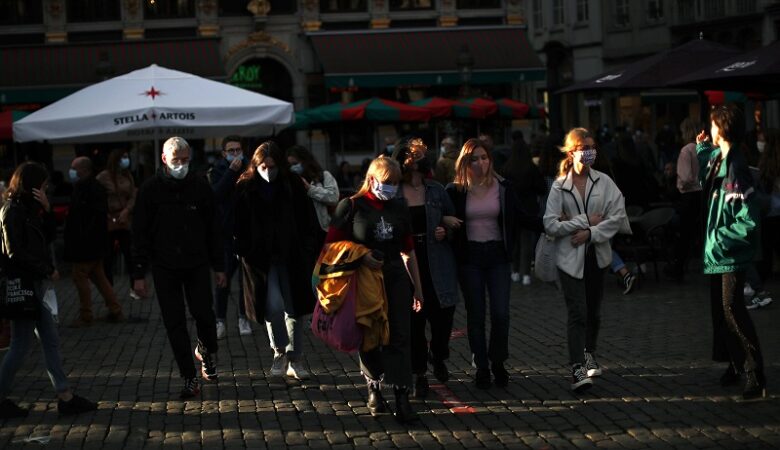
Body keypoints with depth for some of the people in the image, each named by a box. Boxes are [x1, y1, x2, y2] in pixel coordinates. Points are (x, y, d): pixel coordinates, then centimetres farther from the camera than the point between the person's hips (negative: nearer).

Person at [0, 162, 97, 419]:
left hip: (34, 284, 10)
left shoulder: (29, 209, 14)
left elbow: (49, 237, 13)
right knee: (21, 345, -4)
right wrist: (47, 270, -11)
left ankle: (65, 397, 10)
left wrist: (46, 210, -1)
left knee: (50, 340, 8)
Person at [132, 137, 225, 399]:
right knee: (175, 323, 0)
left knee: (204, 314, -7)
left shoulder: (200, 187, 2)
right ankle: (189, 379, 8)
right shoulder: (150, 190, -2)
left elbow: (213, 230, 9)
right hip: (165, 267, -1)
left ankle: (206, 350, 27)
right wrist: (139, 274, -5)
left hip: (197, 264, 1)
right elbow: (140, 234, -1)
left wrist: (218, 266, 7)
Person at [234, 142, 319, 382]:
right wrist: (244, 252, -7)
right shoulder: (245, 189, -3)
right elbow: (238, 226, 2)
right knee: (273, 306, -13)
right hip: (262, 260, -2)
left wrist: (309, 252, -1)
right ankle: (279, 351, 10)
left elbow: (308, 220, 3)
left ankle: (295, 359, 19)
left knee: (294, 308, 6)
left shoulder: (293, 186, -1)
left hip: (292, 258, 2)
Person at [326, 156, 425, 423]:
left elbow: (408, 250, 14)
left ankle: (402, 399, -6)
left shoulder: (399, 208, 9)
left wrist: (417, 287, 15)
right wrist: (360, 256, -18)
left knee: (399, 336, -5)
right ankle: (374, 388, 28)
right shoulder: (351, 207, -4)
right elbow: (332, 244, -4)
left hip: (396, 278, 3)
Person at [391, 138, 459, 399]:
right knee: (414, 319, 2)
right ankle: (419, 375, 15)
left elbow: (453, 221, 15)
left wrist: (445, 230, -5)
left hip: (437, 264, 2)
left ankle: (437, 355, 33)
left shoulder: (436, 191, 7)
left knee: (442, 314, 0)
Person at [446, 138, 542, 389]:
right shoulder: (456, 191, -1)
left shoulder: (502, 187, 3)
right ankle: (481, 368, 15)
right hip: (469, 258, -1)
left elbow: (520, 218, 8)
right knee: (476, 315, 4)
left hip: (497, 255, 1)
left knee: (501, 314, -6)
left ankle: (498, 362, 15)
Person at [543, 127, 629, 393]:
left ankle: (589, 355, 35)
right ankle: (578, 369, -17)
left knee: (594, 311, 14)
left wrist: (591, 233, -13)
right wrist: (585, 221, -12)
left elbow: (618, 216, -4)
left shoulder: (604, 182, 3)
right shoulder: (559, 186, -2)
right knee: (577, 312, -12)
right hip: (570, 258, -3)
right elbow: (550, 225, -9)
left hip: (597, 254, 3)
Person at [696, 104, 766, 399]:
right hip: (717, 253, 10)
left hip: (732, 254, -10)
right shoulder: (717, 159, 4)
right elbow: (705, 179, 30)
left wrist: (719, 236, -19)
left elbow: (749, 223, -24)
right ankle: (735, 365, 28)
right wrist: (702, 148, 20)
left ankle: (755, 375, -10)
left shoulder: (735, 170, -23)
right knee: (721, 309, 15)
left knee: (732, 309, -13)